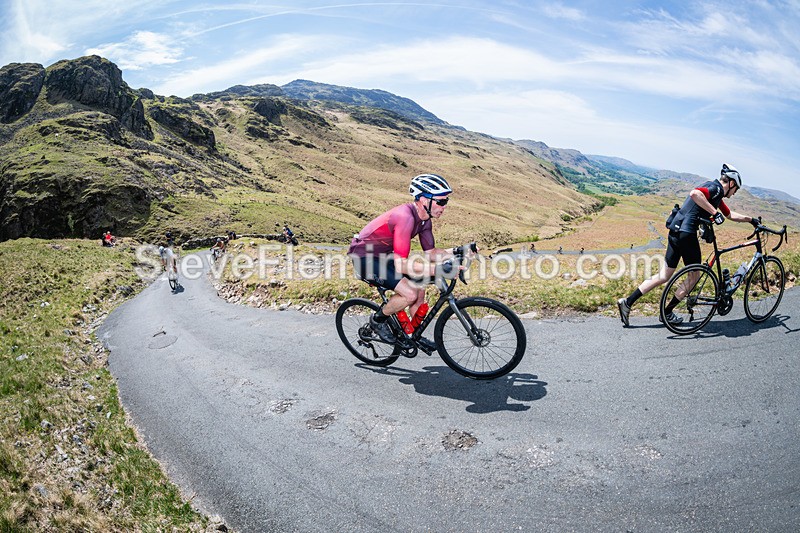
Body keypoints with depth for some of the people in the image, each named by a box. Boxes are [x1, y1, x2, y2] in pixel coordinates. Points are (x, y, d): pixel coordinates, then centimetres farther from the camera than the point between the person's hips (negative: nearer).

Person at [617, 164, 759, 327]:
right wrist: (715, 213, -24)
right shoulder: (715, 188, -6)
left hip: (675, 230, 9)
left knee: (665, 276, 10)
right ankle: (667, 312, 11)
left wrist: (751, 219, 42)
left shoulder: (717, 194, 25)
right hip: (686, 232, -9)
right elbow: (694, 193, -28)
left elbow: (730, 215, 37)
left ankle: (627, 302, 3)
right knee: (694, 275, 7)